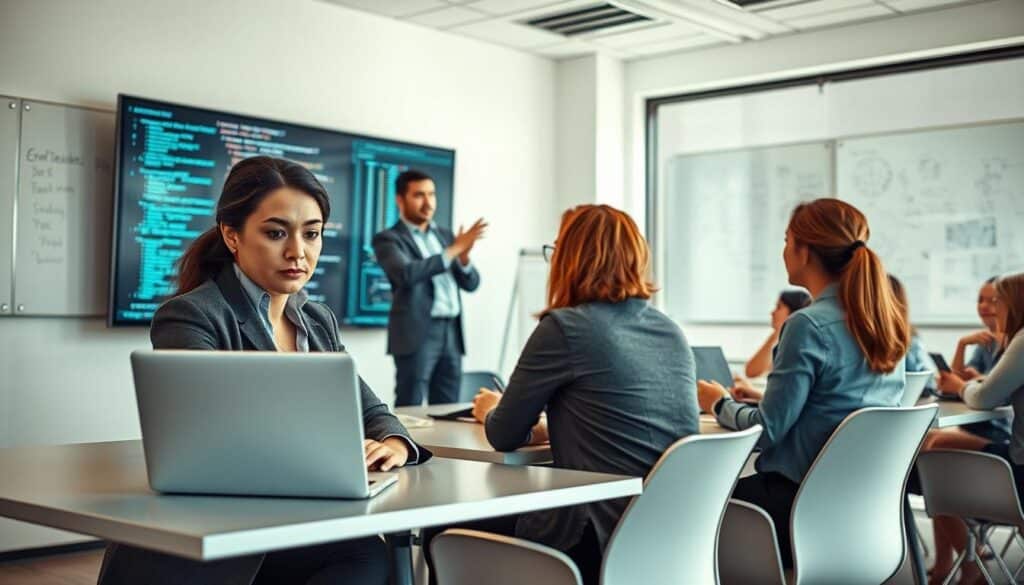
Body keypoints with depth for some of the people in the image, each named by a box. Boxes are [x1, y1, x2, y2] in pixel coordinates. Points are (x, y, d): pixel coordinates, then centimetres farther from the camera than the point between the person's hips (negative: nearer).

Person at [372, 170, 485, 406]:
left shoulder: (445, 235, 18)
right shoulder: (389, 239, 0)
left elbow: (471, 283, 13)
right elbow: (407, 274, -20)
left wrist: (463, 256, -8)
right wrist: (453, 250, -19)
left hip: (451, 331, 6)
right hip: (417, 333, -6)